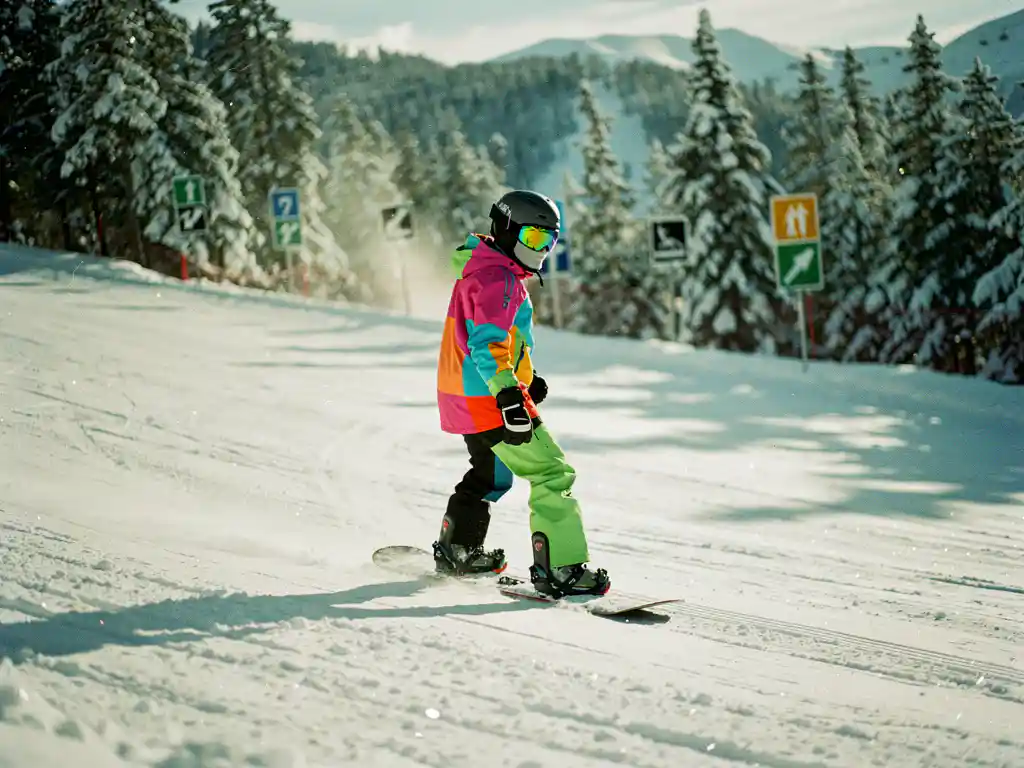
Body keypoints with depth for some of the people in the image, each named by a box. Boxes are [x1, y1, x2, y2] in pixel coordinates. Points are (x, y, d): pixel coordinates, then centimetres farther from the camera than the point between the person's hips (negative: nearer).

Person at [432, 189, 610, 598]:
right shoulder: (496, 279, -18)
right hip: (488, 398, -11)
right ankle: (561, 570, -16)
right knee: (553, 475, -11)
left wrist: (525, 380, 30)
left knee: (491, 473, 30)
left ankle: (455, 551, 42)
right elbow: (487, 344, -27)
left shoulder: (488, 269, 16)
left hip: (466, 395, 11)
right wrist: (509, 395, -34)